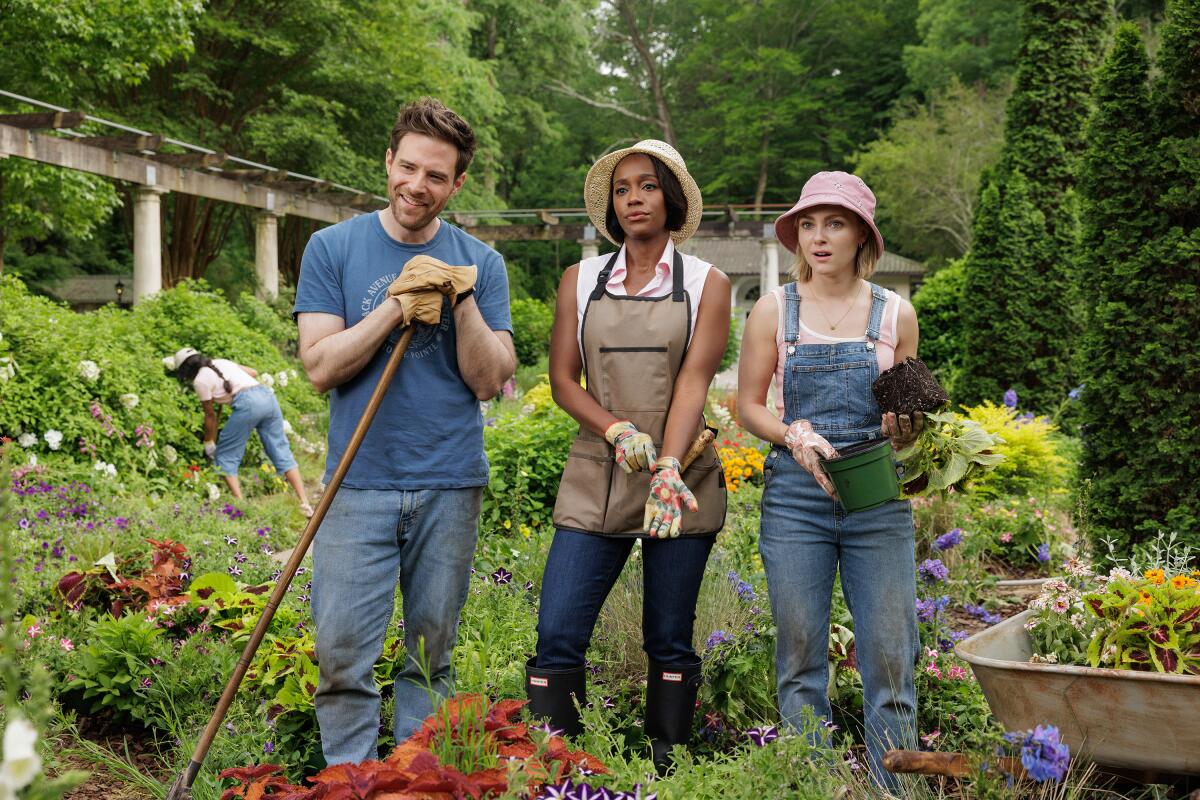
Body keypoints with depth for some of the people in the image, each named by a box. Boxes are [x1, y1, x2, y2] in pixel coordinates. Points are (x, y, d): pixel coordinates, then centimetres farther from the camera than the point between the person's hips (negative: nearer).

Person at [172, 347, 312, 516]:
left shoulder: (201, 380, 6)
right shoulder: (222, 362, 25)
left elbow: (210, 415, 12)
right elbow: (254, 373, 31)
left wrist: (209, 443, 25)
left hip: (248, 403, -7)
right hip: (267, 395, 7)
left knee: (225, 456, 7)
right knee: (282, 452, 8)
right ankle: (305, 504, 1)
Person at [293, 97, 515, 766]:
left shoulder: (480, 264, 6)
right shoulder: (333, 248, 4)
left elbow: (490, 380, -1)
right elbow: (321, 367, -4)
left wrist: (461, 302, -13)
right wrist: (396, 307, -12)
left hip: (451, 485, 1)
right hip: (361, 484, -1)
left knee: (432, 655, 9)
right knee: (345, 658, -4)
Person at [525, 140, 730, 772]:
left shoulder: (705, 284, 5)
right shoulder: (580, 281, 10)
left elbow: (693, 381, -7)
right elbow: (563, 379, 4)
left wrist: (667, 467, -22)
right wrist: (618, 431, -15)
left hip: (682, 477, -1)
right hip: (596, 477, 1)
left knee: (670, 642, 5)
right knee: (558, 636, -7)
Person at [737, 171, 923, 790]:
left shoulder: (896, 314, 6)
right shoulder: (774, 309, 5)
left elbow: (912, 413, 13)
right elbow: (749, 406, 6)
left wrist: (904, 431, -10)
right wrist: (798, 437, -12)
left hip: (878, 496, 0)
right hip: (794, 495, 0)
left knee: (889, 659, -1)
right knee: (800, 661, 4)